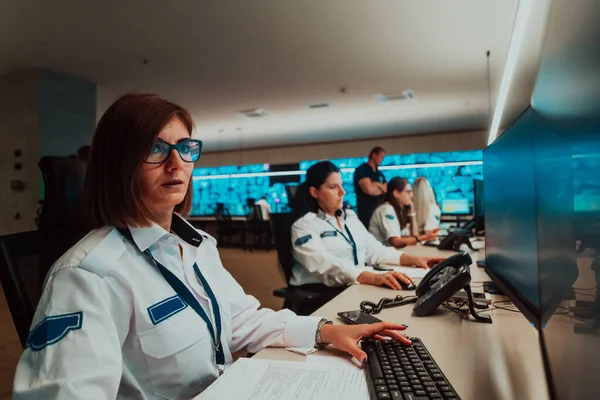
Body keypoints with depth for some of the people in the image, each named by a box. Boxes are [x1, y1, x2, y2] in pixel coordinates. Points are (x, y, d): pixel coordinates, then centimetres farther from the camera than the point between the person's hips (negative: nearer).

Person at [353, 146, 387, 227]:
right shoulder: (362, 170, -6)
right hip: (366, 212, -7)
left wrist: (378, 185, -8)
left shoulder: (380, 174, 18)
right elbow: (369, 189, -19)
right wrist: (382, 189, 0)